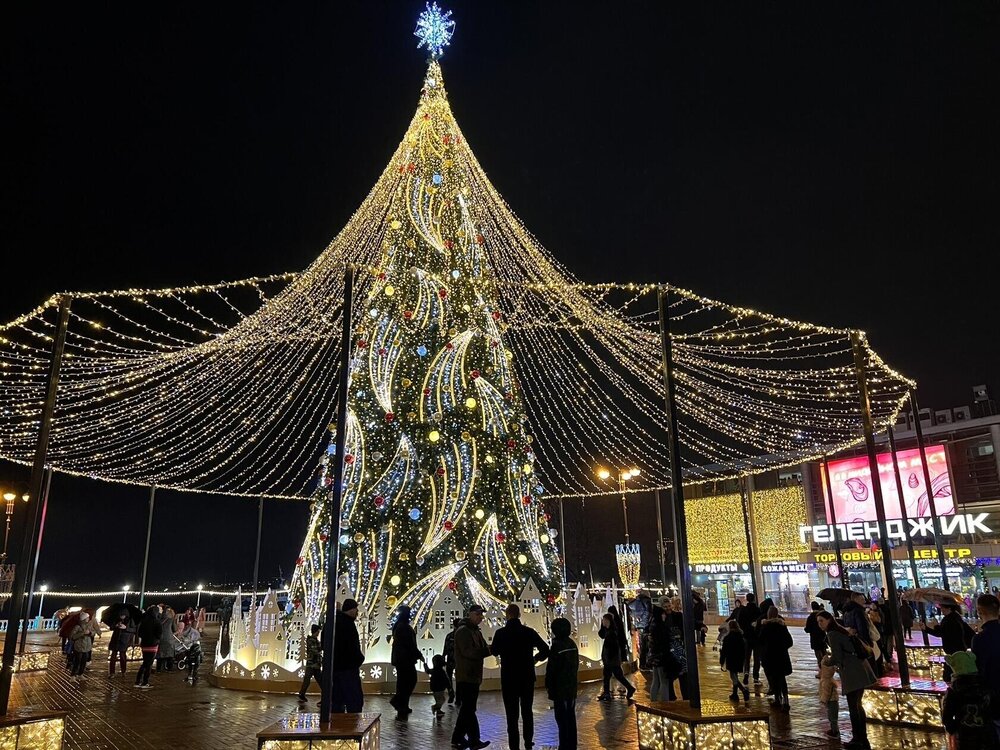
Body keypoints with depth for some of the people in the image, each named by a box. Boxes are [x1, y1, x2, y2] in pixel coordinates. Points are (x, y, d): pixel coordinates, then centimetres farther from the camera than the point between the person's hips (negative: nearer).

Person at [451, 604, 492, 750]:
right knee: (469, 709, -6)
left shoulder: (477, 632, 17)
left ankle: (458, 738, 21)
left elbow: (483, 649, 14)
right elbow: (468, 652, -22)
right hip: (465, 676, -9)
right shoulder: (463, 631, -12)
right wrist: (488, 651, -28)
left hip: (474, 676, 9)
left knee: (467, 709, 13)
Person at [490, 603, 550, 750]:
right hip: (527, 677, 3)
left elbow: (494, 652, 8)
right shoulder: (529, 632, -5)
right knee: (527, 711, 18)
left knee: (512, 713, 3)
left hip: (508, 678, -2)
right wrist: (535, 659, 9)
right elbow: (545, 650, -6)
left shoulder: (500, 633, -9)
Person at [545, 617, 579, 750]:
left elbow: (551, 668, -14)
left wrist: (548, 685, -3)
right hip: (572, 686, 7)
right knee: (570, 717, 13)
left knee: (562, 719, -3)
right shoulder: (572, 644, 5)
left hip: (560, 688, -7)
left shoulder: (557, 646, -16)